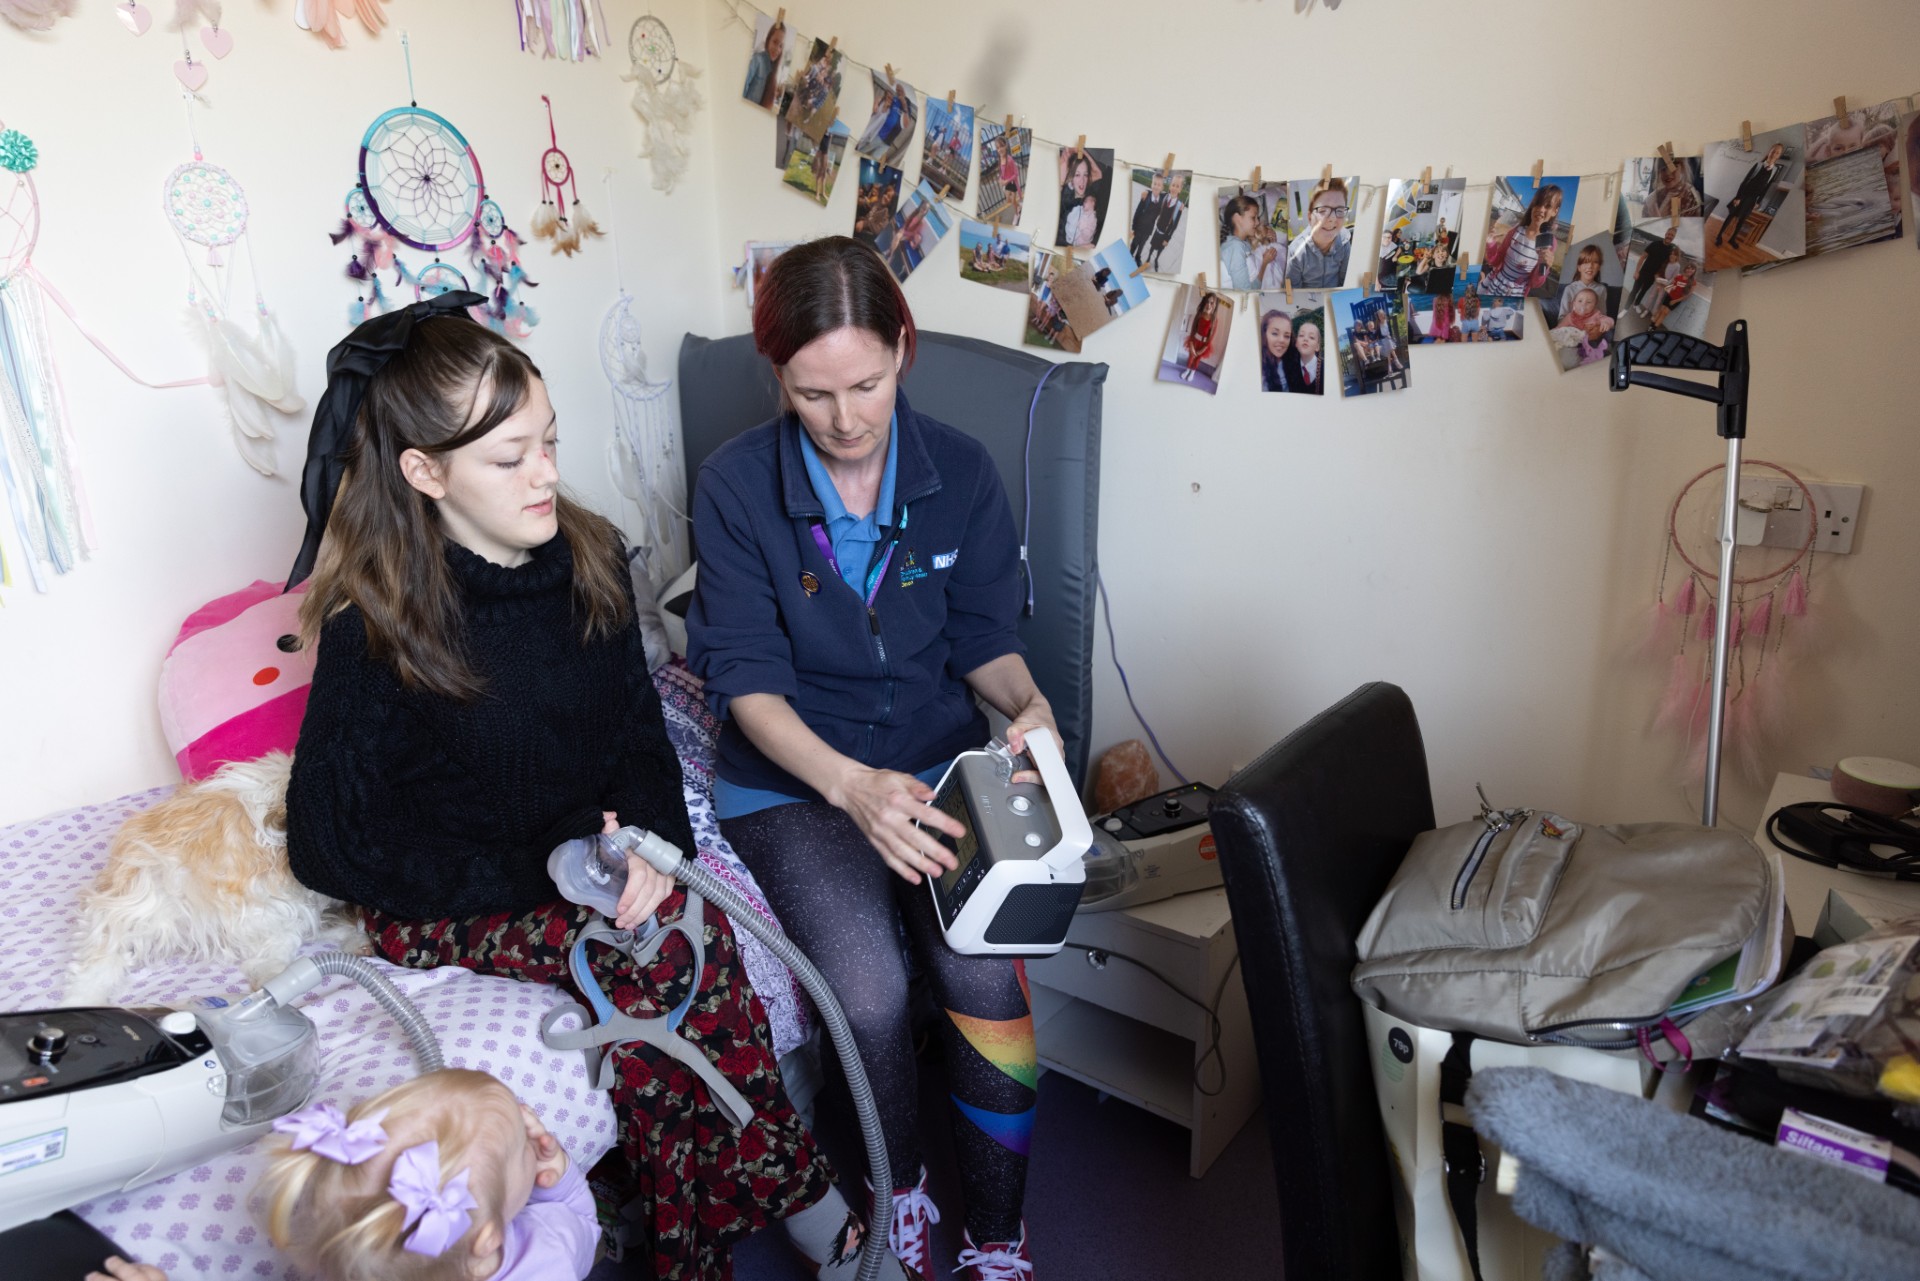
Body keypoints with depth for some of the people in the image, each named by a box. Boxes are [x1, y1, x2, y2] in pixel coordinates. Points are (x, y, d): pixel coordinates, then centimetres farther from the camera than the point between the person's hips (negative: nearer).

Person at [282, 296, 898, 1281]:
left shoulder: (587, 556, -1)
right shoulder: (375, 626, -15)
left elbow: (639, 730, 6)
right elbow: (332, 848, -11)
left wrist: (650, 838, -16)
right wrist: (538, 869, -19)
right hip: (441, 904, -4)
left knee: (678, 933, -28)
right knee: (664, 950, -30)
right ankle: (799, 1199, -12)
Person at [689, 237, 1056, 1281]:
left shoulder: (960, 472, -1)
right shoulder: (735, 485, -9)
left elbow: (983, 636, 6)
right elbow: (746, 679, -11)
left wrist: (1026, 703, -18)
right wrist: (849, 785, -27)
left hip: (938, 759, 2)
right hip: (792, 774, -1)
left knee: (986, 976, -23)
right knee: (868, 990, -25)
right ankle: (898, 1194, 10)